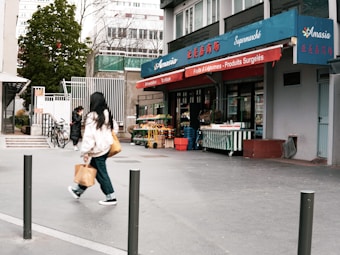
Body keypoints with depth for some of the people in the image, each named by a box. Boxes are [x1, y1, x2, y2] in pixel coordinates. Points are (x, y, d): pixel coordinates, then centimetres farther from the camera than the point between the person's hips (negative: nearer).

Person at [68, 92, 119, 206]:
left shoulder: (92, 117, -19)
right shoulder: (107, 114, 4)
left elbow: (89, 136, -20)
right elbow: (115, 128, 16)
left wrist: (85, 152, -15)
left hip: (97, 150, -8)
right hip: (106, 146, 8)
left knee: (101, 173, 3)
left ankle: (111, 197, 10)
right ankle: (79, 190, 33)